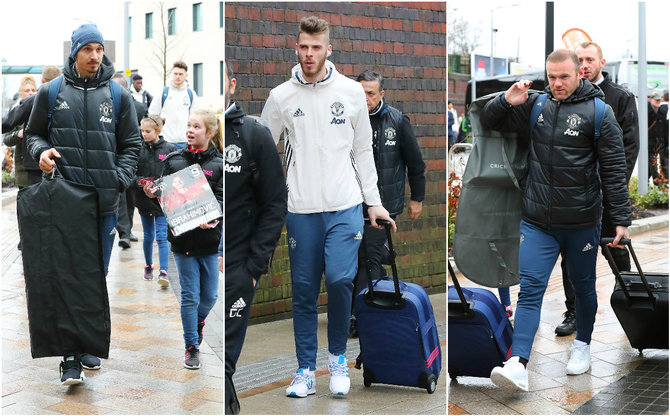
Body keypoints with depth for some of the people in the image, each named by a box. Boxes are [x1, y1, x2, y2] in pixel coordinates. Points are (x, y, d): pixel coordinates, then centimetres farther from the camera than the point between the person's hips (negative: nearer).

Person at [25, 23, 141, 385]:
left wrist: (119, 179, -3)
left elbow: (131, 145, 11)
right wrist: (41, 150, -7)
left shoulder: (119, 95, 7)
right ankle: (70, 357, -3)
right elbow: (34, 134, 16)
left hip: (105, 203, 2)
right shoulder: (51, 92, 5)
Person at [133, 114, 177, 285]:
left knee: (161, 236, -7)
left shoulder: (170, 149, -3)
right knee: (148, 236, 14)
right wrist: (137, 184, -10)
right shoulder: (138, 149, 0)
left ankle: (163, 272, -10)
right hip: (144, 199, 2)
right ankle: (148, 266, 31)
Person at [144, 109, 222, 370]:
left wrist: (210, 218, -27)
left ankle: (198, 322, 41)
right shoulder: (173, 160, 4)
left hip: (209, 240, 0)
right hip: (182, 238, 0)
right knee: (190, 296, 2)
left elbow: (220, 198, -9)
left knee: (210, 296, 9)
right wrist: (153, 194, -14)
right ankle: (192, 346, 14)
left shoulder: (218, 164, -1)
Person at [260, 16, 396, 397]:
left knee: (340, 279, -14)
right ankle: (306, 371, 16)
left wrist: (374, 201, 8)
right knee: (304, 291, 4)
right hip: (301, 210, 1)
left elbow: (363, 149, 11)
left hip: (345, 206, -1)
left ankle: (338, 357, 10)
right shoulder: (281, 97, 5)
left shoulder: (352, 91, 6)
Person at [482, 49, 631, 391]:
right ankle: (518, 365, -13)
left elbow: (614, 169, -5)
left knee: (583, 286, 16)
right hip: (537, 222, 2)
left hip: (582, 222, -2)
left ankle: (582, 344, 38)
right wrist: (506, 101, -7)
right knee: (530, 288, -7)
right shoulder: (535, 105, 5)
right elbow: (489, 122, 15)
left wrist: (621, 219, -8)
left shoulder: (598, 111, -5)